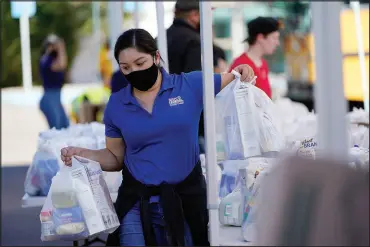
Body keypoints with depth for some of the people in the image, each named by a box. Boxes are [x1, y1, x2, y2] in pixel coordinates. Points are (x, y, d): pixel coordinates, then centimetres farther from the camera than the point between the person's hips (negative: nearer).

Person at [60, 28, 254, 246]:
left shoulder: (191, 85, -2)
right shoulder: (116, 105, 4)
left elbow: (233, 81, 9)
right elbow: (116, 157, 12)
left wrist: (242, 72, -14)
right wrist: (81, 154, -5)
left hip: (187, 198, -1)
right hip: (136, 203, 1)